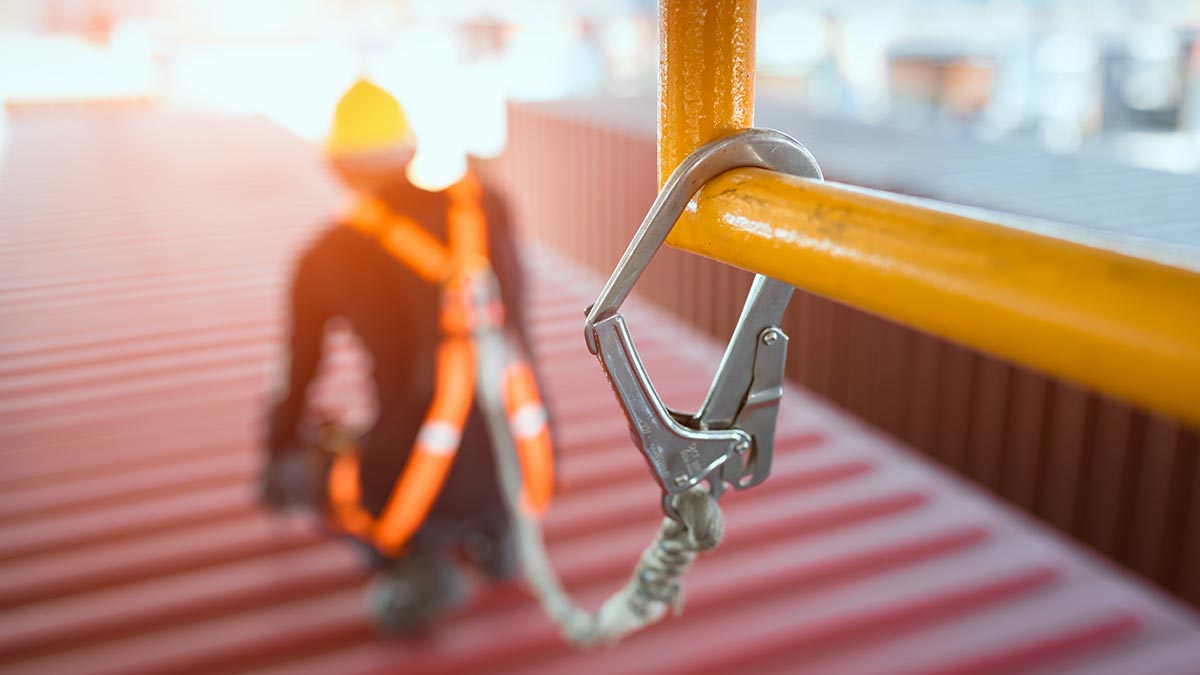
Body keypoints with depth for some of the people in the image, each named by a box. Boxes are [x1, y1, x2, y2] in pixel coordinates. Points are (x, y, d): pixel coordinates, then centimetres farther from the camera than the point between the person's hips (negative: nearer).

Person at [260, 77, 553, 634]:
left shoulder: (324, 258, 1)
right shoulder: (486, 204, 8)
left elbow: (295, 383, 16)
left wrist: (276, 469, 37)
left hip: (422, 483, -4)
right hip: (524, 469, 5)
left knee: (293, 465, 25)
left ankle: (416, 557, 2)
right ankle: (494, 529, 18)